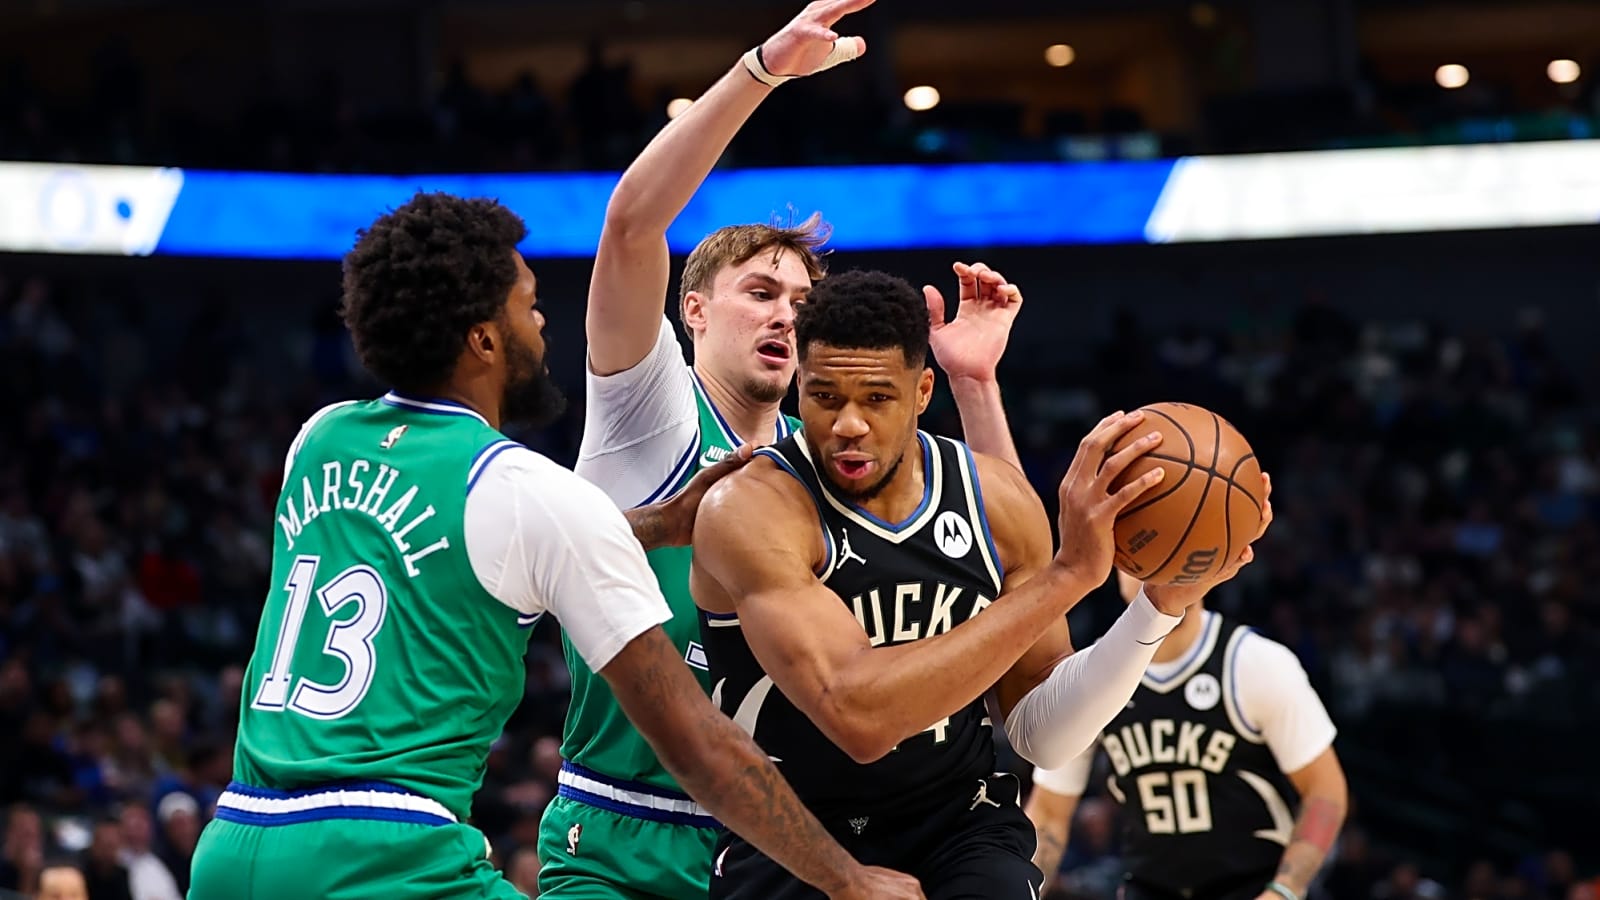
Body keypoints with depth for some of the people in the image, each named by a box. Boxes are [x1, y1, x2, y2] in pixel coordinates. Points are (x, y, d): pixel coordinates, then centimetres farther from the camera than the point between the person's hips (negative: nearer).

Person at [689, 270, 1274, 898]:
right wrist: (1065, 575, -30)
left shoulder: (996, 498, -2)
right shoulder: (749, 509, -17)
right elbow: (857, 716, -30)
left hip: (959, 826, 2)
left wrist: (1161, 605, -10)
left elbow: (1042, 735, 5)